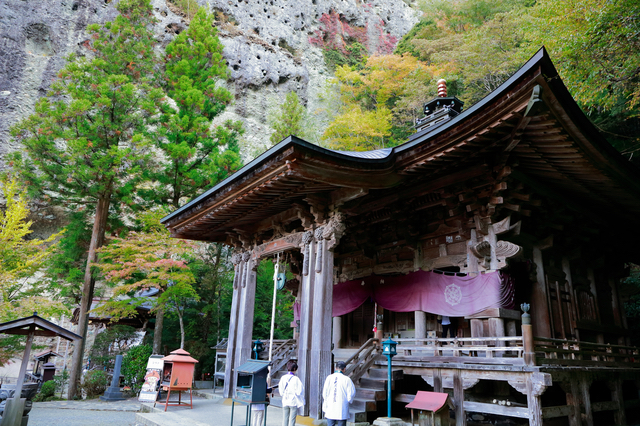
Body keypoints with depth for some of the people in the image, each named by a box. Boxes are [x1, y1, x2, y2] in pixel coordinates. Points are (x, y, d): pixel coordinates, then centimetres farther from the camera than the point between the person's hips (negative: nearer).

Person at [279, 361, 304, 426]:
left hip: (285, 402, 4)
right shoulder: (296, 379, -12)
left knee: (285, 420, 10)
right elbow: (299, 391, -12)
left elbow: (281, 392, 3)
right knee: (292, 421, 2)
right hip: (293, 402, -4)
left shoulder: (283, 378, 1)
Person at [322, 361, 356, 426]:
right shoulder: (346, 379, -8)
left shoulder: (329, 377, -2)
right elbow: (352, 392, -5)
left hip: (330, 407, 2)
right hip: (342, 409, -2)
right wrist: (349, 400, 15)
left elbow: (325, 392, 2)